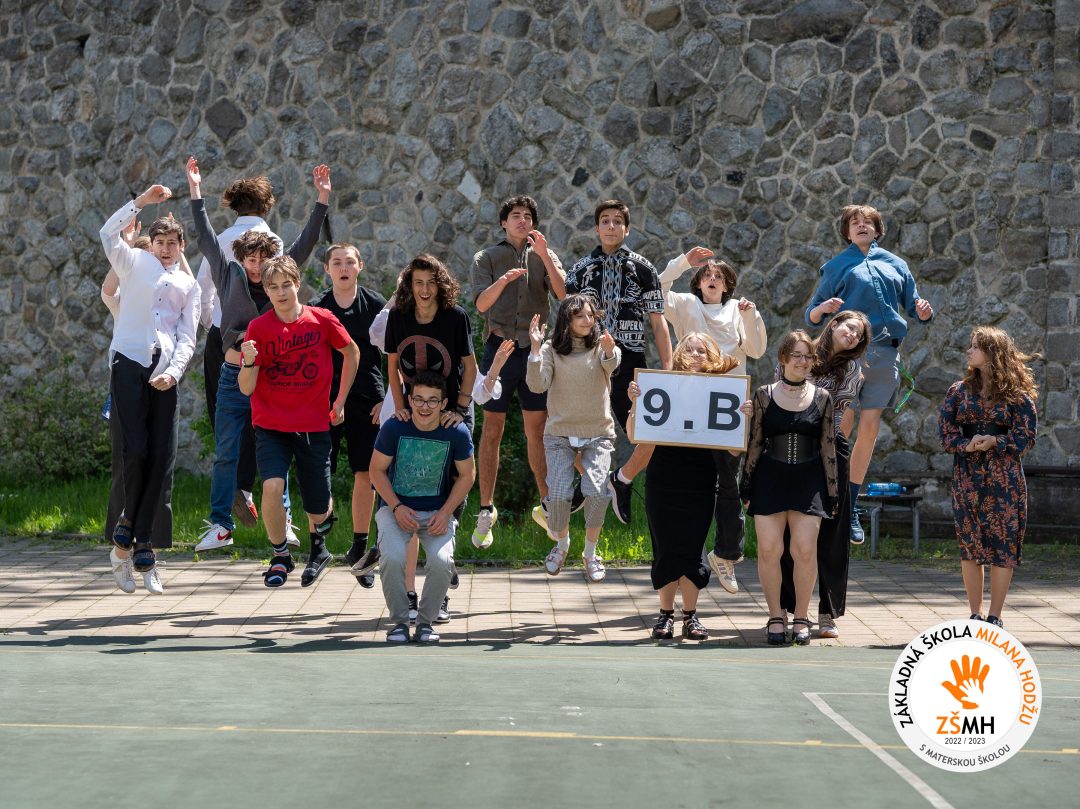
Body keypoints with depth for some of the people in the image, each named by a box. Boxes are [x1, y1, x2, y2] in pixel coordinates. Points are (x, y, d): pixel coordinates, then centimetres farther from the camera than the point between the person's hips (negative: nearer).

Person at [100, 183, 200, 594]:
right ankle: (128, 525, 9)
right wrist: (141, 201, -10)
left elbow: (187, 337, 10)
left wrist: (173, 372, -7)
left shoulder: (188, 285, 19)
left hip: (164, 373, 3)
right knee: (135, 450, -14)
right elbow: (109, 233, -4)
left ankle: (140, 548, 0)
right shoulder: (135, 264, 14)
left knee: (162, 457, -5)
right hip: (129, 363, -2)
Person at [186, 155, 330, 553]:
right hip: (234, 376, 0)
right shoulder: (230, 276, 4)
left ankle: (282, 523, 14)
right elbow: (207, 239, 5)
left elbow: (305, 242, 3)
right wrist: (196, 192, 2)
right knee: (225, 455, 2)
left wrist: (322, 199, -2)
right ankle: (220, 526, 7)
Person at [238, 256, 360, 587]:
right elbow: (246, 388, -6)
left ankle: (318, 545, 40)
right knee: (272, 486, -25)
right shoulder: (258, 328, -5)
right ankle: (280, 556, -2)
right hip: (270, 425, 0)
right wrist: (249, 362, -26)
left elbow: (352, 353, 14)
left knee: (317, 511, 4)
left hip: (314, 426, 1)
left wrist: (340, 401, 12)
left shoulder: (322, 320, -4)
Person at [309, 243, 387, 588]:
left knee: (365, 475, 2)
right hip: (325, 400, 0)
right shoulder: (316, 308, 4)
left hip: (367, 401, 0)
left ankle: (359, 548, 14)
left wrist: (388, 400, -1)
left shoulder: (376, 305, 3)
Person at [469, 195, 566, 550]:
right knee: (492, 430, 0)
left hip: (534, 348, 2)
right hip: (500, 346, -2)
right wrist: (502, 281, -26)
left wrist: (544, 255, -12)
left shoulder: (544, 256, 12)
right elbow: (481, 303, -8)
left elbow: (564, 294, -4)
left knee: (538, 430, 6)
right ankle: (486, 509, 6)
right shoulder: (487, 258, 6)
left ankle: (546, 504, 14)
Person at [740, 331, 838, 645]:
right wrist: (746, 484, 4)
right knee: (769, 550, -4)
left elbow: (828, 447, 7)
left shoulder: (822, 398, 6)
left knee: (805, 550, -7)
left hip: (808, 481, 0)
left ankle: (801, 618, 8)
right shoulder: (764, 395, 4)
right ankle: (775, 617, 10)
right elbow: (754, 443, 7)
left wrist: (831, 490, 4)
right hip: (770, 479, 0)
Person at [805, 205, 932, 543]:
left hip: (885, 354, 3)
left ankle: (850, 508, 11)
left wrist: (923, 311, -4)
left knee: (869, 429, 4)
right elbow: (810, 317, 7)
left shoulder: (895, 264, 19)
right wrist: (822, 308, -16)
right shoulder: (836, 266, 11)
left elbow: (915, 308, 20)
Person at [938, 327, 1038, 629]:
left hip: (1005, 479, -2)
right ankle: (975, 614, 12)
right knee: (969, 546, 3)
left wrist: (995, 442, -19)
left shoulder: (1017, 395, 0)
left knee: (1003, 546, -1)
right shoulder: (959, 391, 8)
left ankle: (995, 616, 7)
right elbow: (945, 431, 3)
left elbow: (1025, 438, -3)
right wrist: (967, 445, -16)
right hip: (967, 477, 2)